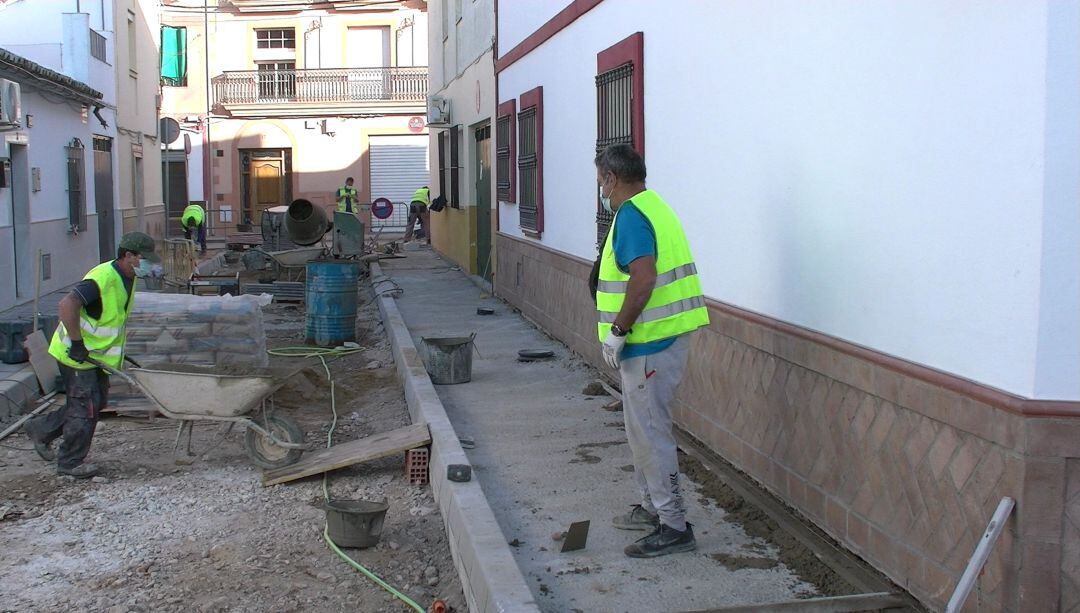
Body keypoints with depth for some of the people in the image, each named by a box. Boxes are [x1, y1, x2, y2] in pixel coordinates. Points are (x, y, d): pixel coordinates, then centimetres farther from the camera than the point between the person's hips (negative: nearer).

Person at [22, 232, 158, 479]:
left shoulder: (127, 278, 5)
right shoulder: (102, 278, -26)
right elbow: (67, 304, -37)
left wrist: (116, 350, 19)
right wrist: (77, 344, -33)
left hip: (96, 353, 9)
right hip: (77, 353, -9)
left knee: (97, 400, 16)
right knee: (86, 407, -2)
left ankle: (41, 429, 30)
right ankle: (70, 463, 13)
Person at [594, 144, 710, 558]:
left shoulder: (631, 215, -15)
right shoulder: (654, 206, 16)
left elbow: (643, 279, -27)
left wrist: (618, 330, -20)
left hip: (650, 342, -11)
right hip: (667, 337, 11)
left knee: (649, 431, -4)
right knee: (645, 426, 20)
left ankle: (674, 527, 2)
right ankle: (654, 507, 32)